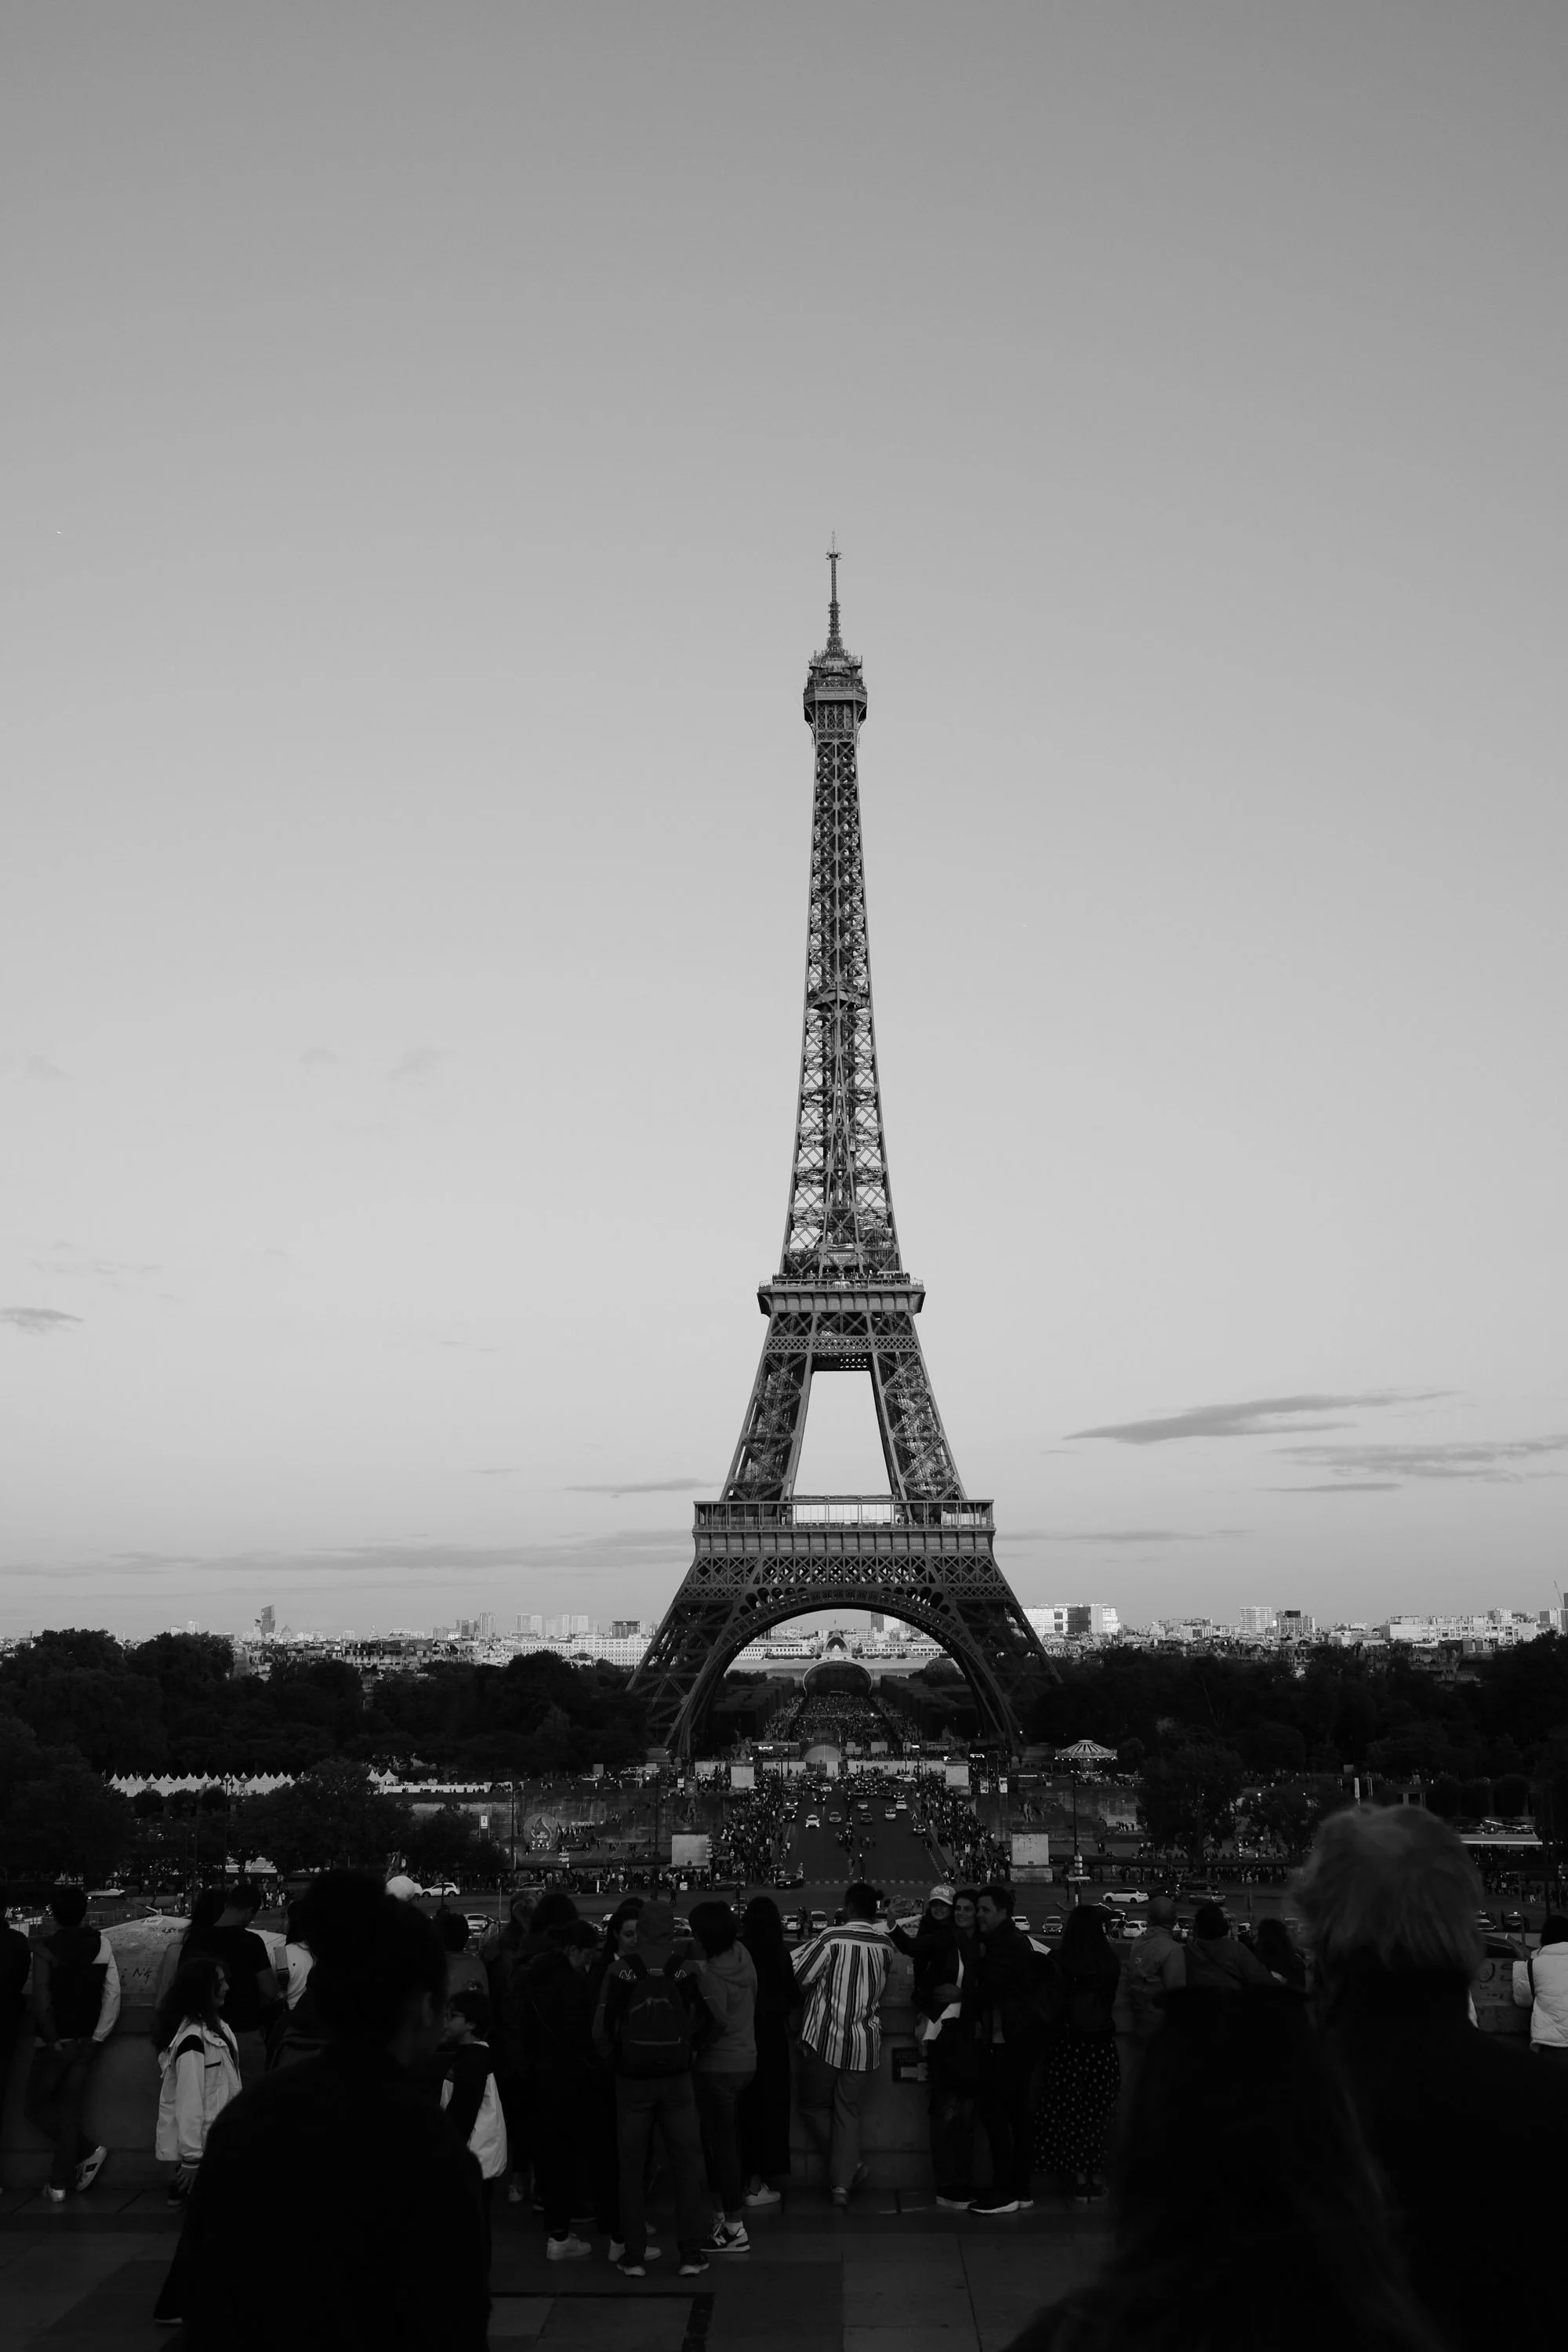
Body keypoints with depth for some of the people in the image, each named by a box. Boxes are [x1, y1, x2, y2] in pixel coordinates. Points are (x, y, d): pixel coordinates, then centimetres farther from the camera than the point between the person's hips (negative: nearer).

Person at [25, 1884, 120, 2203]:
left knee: (35, 2106, 11)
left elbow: (41, 1997, -19)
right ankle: (60, 2183, 15)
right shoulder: (100, 1943, -2)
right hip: (86, 2042, 4)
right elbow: (113, 1994, -3)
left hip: (55, 2042, -4)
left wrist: (51, 2038, -8)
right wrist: (98, 2037, 2)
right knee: (70, 2109, 13)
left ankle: (89, 2151, 0)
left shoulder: (45, 1946, -12)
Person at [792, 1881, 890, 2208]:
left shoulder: (833, 1938, -15)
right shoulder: (883, 1942, -2)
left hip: (825, 2039, -4)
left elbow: (799, 1977, -11)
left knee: (814, 2107, 14)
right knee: (849, 2110, 11)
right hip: (864, 2044, 4)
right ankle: (842, 2182, 4)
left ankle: (849, 2166, 11)